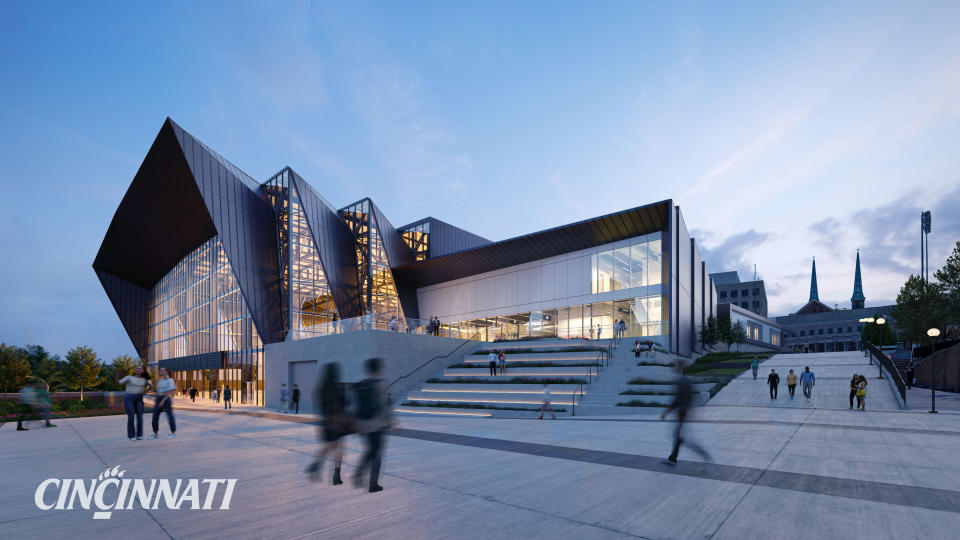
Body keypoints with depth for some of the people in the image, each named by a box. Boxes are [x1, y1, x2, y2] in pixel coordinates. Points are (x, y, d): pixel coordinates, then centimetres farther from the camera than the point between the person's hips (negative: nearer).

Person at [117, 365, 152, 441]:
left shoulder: (144, 379, 9)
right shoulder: (129, 377, 1)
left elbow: (151, 386, 24)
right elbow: (118, 383, -8)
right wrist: (117, 376, -24)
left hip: (139, 399, 3)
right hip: (129, 398, -3)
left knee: (140, 417, -4)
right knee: (131, 417, -8)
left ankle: (139, 435, 7)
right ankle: (131, 436, 3)